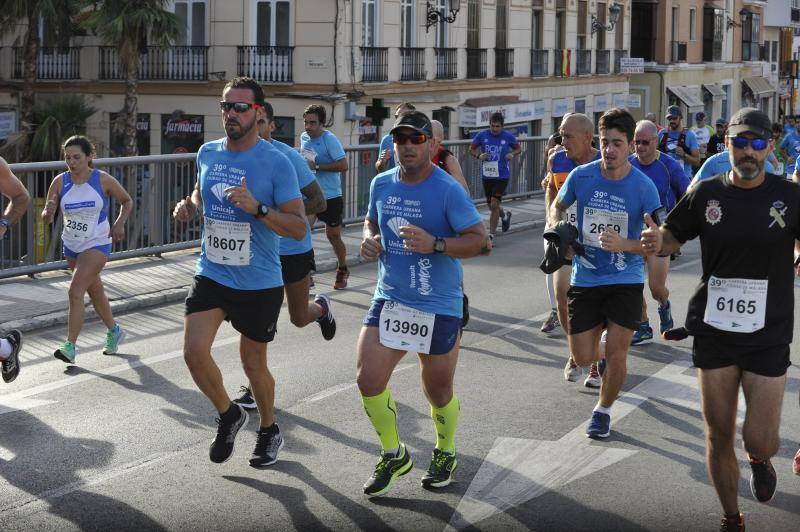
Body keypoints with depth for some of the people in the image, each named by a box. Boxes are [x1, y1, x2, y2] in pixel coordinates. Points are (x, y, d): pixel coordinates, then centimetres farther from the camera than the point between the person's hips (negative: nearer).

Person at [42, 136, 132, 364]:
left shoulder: (103, 180, -13)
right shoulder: (60, 182, -7)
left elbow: (127, 202, 3)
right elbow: (47, 218, -6)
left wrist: (119, 223, -13)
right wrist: (48, 212, -30)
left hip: (97, 244, -5)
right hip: (71, 245, 5)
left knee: (75, 291, -19)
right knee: (95, 291, 20)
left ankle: (70, 346, -17)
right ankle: (114, 331, 42)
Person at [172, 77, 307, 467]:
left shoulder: (277, 164, -15)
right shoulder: (207, 153, 1)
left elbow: (299, 228, -16)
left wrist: (257, 208, -31)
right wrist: (189, 204, 1)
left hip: (259, 283, -4)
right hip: (211, 274, 4)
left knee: (253, 363, 10)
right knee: (194, 351, -10)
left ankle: (269, 430, 37)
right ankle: (228, 415, 18)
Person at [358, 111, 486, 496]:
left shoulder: (448, 190, -15)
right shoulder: (381, 184, 3)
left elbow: (479, 239, -17)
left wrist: (434, 244, -31)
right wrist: (369, 240, -2)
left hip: (438, 306, -4)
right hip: (389, 300, 4)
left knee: (438, 392, 9)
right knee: (368, 380, -7)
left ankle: (445, 453, 38)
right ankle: (393, 455, 16)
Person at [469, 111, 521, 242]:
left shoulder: (508, 137, -4)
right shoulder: (482, 135, -2)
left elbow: (518, 149, 12)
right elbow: (471, 149, 10)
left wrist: (512, 154, -10)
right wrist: (479, 155, -11)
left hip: (502, 176, -3)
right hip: (487, 176, 3)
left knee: (494, 204, -13)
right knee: (492, 206, 12)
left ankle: (491, 235, -3)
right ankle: (505, 215, 47)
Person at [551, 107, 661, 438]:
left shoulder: (643, 186, -14)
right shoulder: (581, 176, -7)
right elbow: (558, 206, 13)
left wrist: (622, 244, -30)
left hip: (626, 281, -2)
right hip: (585, 279, 2)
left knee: (615, 353, -3)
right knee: (583, 357, 3)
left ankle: (603, 410, 23)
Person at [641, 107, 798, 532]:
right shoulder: (706, 194, 0)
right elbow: (673, 238, 11)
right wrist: (657, 241, -13)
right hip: (714, 333, 2)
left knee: (760, 441, -3)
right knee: (719, 437, 7)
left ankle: (758, 460, 36)